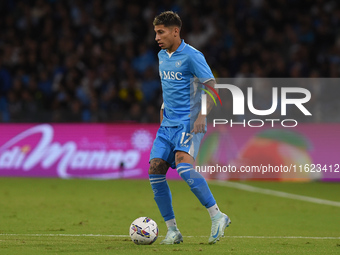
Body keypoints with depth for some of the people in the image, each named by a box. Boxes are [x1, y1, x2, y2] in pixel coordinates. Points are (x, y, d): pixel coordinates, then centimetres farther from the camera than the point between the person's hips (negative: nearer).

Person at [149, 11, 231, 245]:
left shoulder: (192, 56, -10)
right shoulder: (162, 56, 14)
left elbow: (212, 88, -14)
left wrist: (202, 114, -26)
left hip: (189, 123, -8)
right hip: (167, 124, 8)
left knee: (183, 166, -29)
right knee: (155, 171, -4)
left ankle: (217, 216, -23)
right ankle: (173, 231, 4)